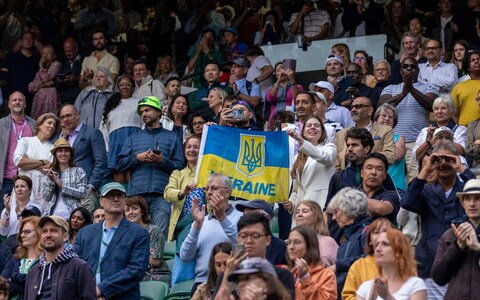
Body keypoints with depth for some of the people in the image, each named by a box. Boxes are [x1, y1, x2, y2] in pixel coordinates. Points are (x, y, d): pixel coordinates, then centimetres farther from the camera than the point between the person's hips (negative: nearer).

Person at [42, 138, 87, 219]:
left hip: (70, 215, -3)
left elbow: (82, 193, -5)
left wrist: (62, 185, -7)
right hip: (52, 214, 3)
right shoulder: (51, 173, 18)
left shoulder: (78, 171, 7)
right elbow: (46, 198, 13)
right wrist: (50, 181, -2)